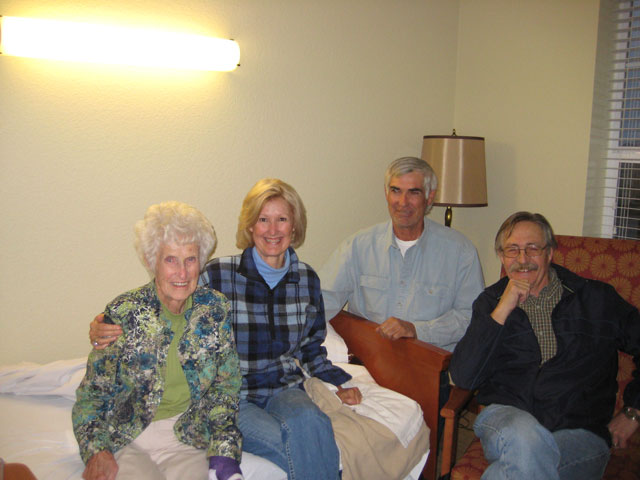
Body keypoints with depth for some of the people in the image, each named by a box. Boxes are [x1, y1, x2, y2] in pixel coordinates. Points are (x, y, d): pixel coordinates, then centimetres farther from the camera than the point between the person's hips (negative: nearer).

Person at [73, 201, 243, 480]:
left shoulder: (216, 309, -2)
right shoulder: (123, 314, -9)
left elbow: (226, 385, 5)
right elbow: (93, 393, -2)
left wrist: (223, 453, -6)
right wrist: (97, 451, -16)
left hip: (188, 437, 2)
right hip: (128, 438, -2)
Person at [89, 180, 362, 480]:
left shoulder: (307, 280, 5)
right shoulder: (218, 275, -8)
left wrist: (339, 382, 5)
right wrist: (110, 329, -18)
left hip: (284, 390, 3)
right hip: (229, 396, -3)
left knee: (307, 420, -34)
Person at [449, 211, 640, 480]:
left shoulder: (596, 299, 11)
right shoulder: (491, 302, 11)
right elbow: (463, 378, -1)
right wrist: (501, 312, -8)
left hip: (580, 432, 0)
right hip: (505, 415, 1)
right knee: (527, 441, -36)